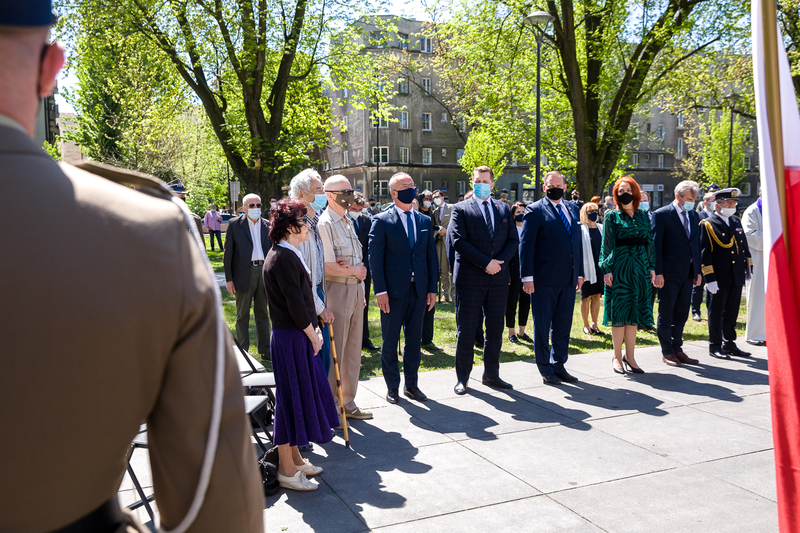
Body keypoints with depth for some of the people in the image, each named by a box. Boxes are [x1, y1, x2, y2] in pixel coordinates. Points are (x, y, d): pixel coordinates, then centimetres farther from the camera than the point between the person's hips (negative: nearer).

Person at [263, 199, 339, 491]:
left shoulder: (291, 254, 13)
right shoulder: (282, 258, -18)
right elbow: (295, 304, -20)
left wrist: (313, 329, 8)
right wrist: (312, 334, -10)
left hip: (300, 336, 10)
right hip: (290, 338, -10)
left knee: (301, 395, 17)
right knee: (292, 397, -1)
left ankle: (295, 458, 30)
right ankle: (287, 470, 11)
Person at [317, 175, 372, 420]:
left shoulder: (348, 221, 15)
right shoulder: (325, 223, -13)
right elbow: (327, 266, -19)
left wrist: (359, 269, 2)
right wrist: (355, 271, -7)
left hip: (356, 289, 9)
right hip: (338, 290, -9)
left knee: (353, 349, 14)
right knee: (334, 350, -1)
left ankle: (348, 403, 25)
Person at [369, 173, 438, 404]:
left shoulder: (425, 221, 10)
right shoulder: (382, 221, -3)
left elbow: (431, 257, 11)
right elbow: (375, 258, -7)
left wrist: (432, 288, 5)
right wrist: (380, 291, -13)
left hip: (419, 290, 4)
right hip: (393, 290, -4)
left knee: (414, 339, 11)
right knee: (390, 341, 6)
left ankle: (411, 384, 25)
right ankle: (392, 386, 19)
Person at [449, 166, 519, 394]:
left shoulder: (503, 209, 14)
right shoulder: (461, 209, 1)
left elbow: (513, 240, 9)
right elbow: (459, 241, -10)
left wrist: (500, 262, -8)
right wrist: (485, 263, -15)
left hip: (498, 277, 4)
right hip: (470, 279, -4)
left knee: (495, 328, 10)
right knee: (467, 329, 1)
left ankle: (491, 374, 23)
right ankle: (462, 378, 12)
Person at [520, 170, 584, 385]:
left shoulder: (573, 209, 14)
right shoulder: (535, 210, -4)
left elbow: (577, 242, 17)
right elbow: (526, 245, -8)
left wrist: (580, 273, 12)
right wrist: (527, 277, -13)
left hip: (568, 279, 6)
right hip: (544, 279, -6)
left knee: (563, 326, 12)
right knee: (542, 326, 4)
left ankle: (559, 366, 24)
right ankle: (545, 369, 15)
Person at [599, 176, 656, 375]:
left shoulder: (644, 216, 11)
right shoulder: (612, 216, 1)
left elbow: (649, 243, 11)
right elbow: (607, 244, -3)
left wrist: (652, 268, 5)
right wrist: (607, 269, -11)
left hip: (640, 269, 4)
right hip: (619, 267, -4)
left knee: (634, 313, 6)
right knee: (619, 313, -1)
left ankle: (629, 356, 14)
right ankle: (617, 357, 9)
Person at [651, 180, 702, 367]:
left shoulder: (694, 215, 12)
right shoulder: (661, 215, -7)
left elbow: (696, 244, 16)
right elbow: (655, 245, -10)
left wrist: (698, 271, 11)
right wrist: (658, 272, -15)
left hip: (688, 274, 6)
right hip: (669, 273, -6)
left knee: (681, 314, 12)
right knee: (666, 314, 2)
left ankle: (677, 349, 22)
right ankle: (667, 352, 12)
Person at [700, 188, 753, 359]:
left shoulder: (736, 221, 13)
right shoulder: (708, 225, -8)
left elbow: (744, 246, 19)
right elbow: (705, 253, -12)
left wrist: (748, 268, 16)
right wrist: (709, 278, -16)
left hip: (737, 275, 6)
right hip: (720, 278, -6)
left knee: (732, 311, 13)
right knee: (717, 311, 2)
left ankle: (729, 344, 24)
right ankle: (715, 346, 11)